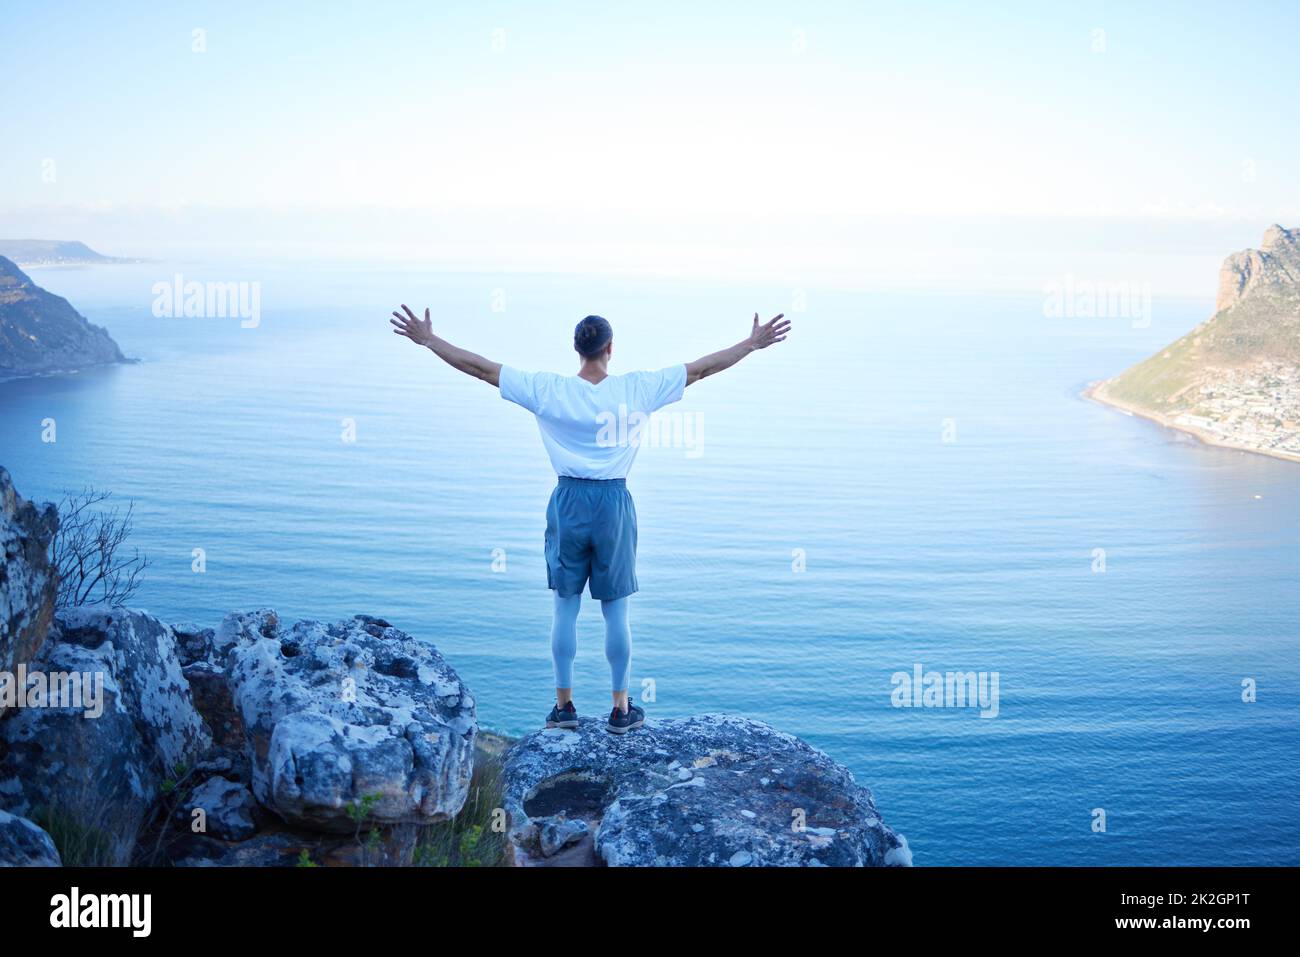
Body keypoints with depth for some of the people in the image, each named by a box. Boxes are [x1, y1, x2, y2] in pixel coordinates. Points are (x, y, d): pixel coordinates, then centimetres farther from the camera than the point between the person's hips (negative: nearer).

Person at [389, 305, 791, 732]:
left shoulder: (547, 389, -7)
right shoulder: (638, 388, -7)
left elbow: (481, 367, -3)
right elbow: (701, 368, 0)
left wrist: (428, 339, 5)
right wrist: (753, 344, 10)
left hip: (568, 502, 1)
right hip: (615, 504, 0)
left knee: (565, 607, 10)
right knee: (616, 610, 8)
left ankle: (564, 706, 17)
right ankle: (621, 710, 16)